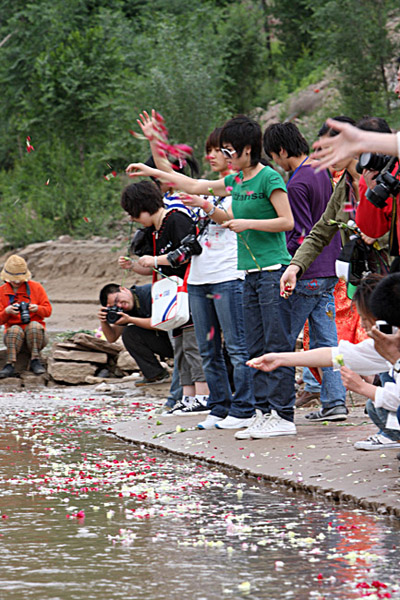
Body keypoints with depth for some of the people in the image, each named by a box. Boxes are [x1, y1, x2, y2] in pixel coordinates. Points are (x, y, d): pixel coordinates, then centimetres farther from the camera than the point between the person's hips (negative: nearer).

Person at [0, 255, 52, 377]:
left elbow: (48, 311, 4)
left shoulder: (36, 287, 5)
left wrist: (37, 308, -18)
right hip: (13, 334, 0)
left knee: (34, 325, -35)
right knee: (15, 330, -36)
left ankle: (35, 361, -32)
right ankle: (10, 365, -45)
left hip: (36, 333, 0)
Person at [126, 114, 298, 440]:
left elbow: (287, 221, -13)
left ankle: (283, 416, -9)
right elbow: (196, 185, 27)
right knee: (256, 348, 7)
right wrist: (153, 172, 25)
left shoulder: (269, 179, -9)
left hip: (273, 270, -9)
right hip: (251, 273, 9)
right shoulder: (236, 180, 16)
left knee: (277, 345, -8)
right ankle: (264, 411, 9)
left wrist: (247, 223, -15)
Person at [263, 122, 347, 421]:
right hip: (328, 271, 8)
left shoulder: (297, 185, -16)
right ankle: (335, 402, 1)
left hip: (306, 275, -8)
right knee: (325, 340, 6)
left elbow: (302, 235, -19)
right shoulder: (322, 174, 11)